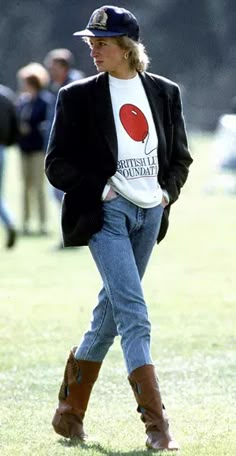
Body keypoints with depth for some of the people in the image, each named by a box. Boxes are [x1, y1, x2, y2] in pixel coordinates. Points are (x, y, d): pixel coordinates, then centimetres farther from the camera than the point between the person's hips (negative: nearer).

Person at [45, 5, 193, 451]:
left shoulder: (165, 92, 9)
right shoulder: (79, 96, -1)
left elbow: (180, 156, 18)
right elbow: (57, 164, -1)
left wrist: (168, 190, 0)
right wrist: (99, 188, -12)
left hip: (150, 213, 4)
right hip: (106, 213, -4)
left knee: (112, 310, 11)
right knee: (133, 313, -14)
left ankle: (70, 410, 25)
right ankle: (156, 423, -17)